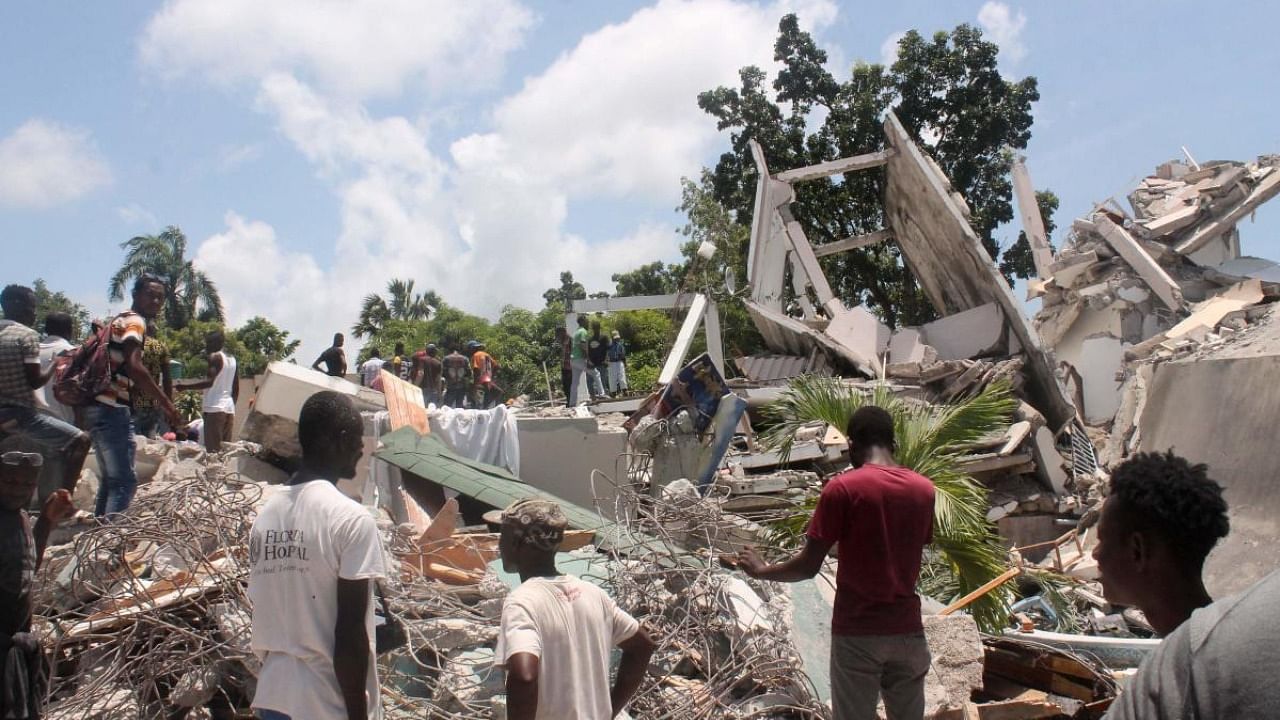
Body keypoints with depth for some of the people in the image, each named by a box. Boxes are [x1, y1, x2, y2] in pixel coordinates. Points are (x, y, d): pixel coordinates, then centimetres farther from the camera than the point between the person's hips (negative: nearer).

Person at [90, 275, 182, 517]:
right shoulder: (135, 322, -8)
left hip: (99, 407, 10)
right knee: (125, 481, -12)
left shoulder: (119, 320, 21)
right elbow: (133, 366, -24)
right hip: (114, 410, -10)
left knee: (111, 478, 17)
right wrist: (166, 403, -24)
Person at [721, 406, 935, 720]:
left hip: (857, 631, -4)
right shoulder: (924, 489, 3)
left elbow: (808, 566, -10)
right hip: (907, 628, 4)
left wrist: (761, 571, 5)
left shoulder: (842, 488, -11)